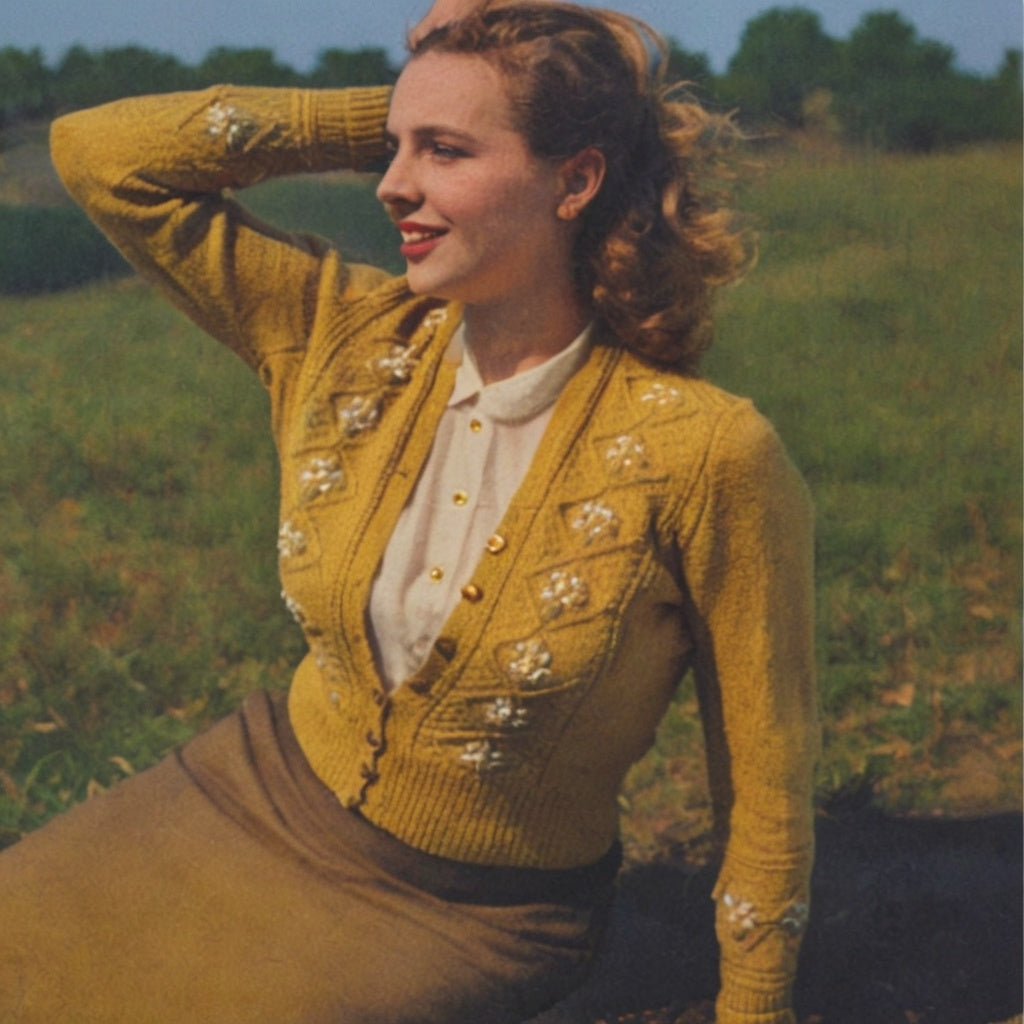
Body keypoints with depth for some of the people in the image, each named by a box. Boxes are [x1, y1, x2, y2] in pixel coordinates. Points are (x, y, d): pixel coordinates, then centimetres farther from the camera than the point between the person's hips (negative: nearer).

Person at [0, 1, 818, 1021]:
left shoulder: (702, 453, -22)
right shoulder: (351, 340, -9)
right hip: (257, 797, 5)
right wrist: (390, 118, -10)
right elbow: (103, 154, -8)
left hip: (466, 915, -4)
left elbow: (764, 780, -13)